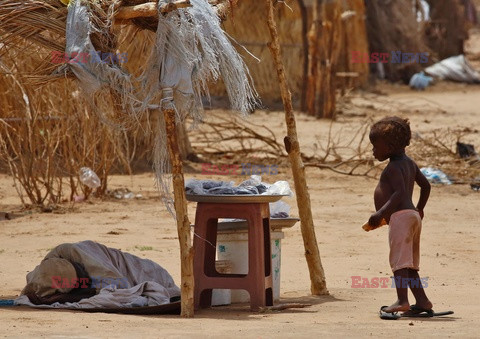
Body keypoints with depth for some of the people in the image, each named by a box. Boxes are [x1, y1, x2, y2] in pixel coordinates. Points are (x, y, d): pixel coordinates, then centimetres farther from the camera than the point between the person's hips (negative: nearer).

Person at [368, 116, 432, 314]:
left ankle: (402, 300, -26)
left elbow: (400, 193, -22)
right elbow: (425, 185, 29)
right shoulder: (410, 164, 20)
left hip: (400, 216, -10)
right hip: (413, 215, 10)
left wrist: (381, 213, -26)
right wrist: (419, 209, 42)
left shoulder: (393, 167, -10)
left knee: (399, 260, -17)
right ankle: (422, 300, 13)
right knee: (410, 264, 14)